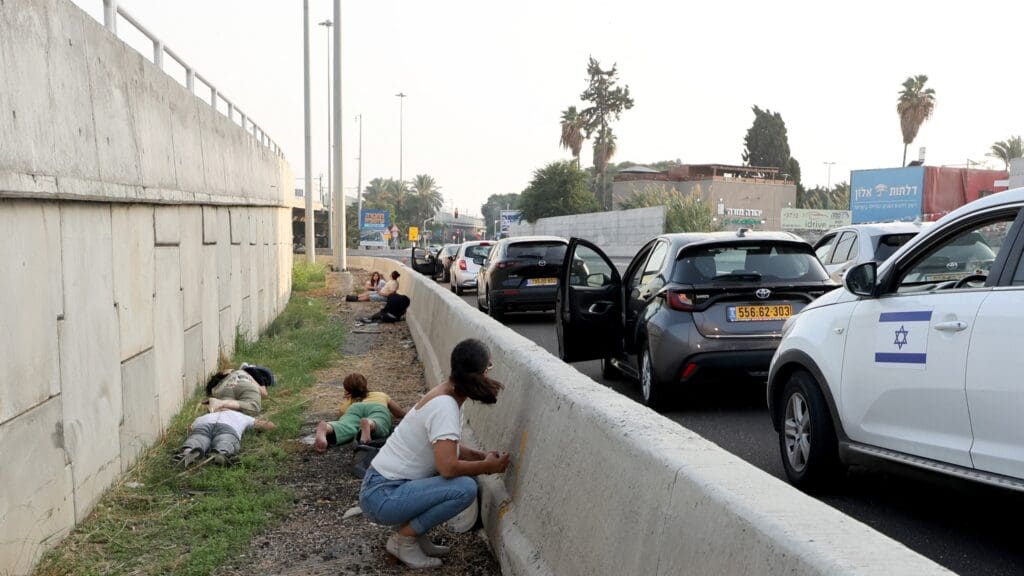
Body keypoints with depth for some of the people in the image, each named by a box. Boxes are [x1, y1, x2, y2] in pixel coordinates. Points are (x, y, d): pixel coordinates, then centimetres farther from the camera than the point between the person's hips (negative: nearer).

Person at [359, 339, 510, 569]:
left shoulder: (445, 395, 6)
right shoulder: (444, 406, -22)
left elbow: (446, 449, 18)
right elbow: (447, 467, -30)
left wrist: (483, 457, 2)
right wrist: (487, 466, -13)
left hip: (388, 485, 10)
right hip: (382, 496, -9)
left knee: (465, 473, 11)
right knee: (465, 488, -23)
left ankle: (415, 533, 12)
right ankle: (403, 539, -6)